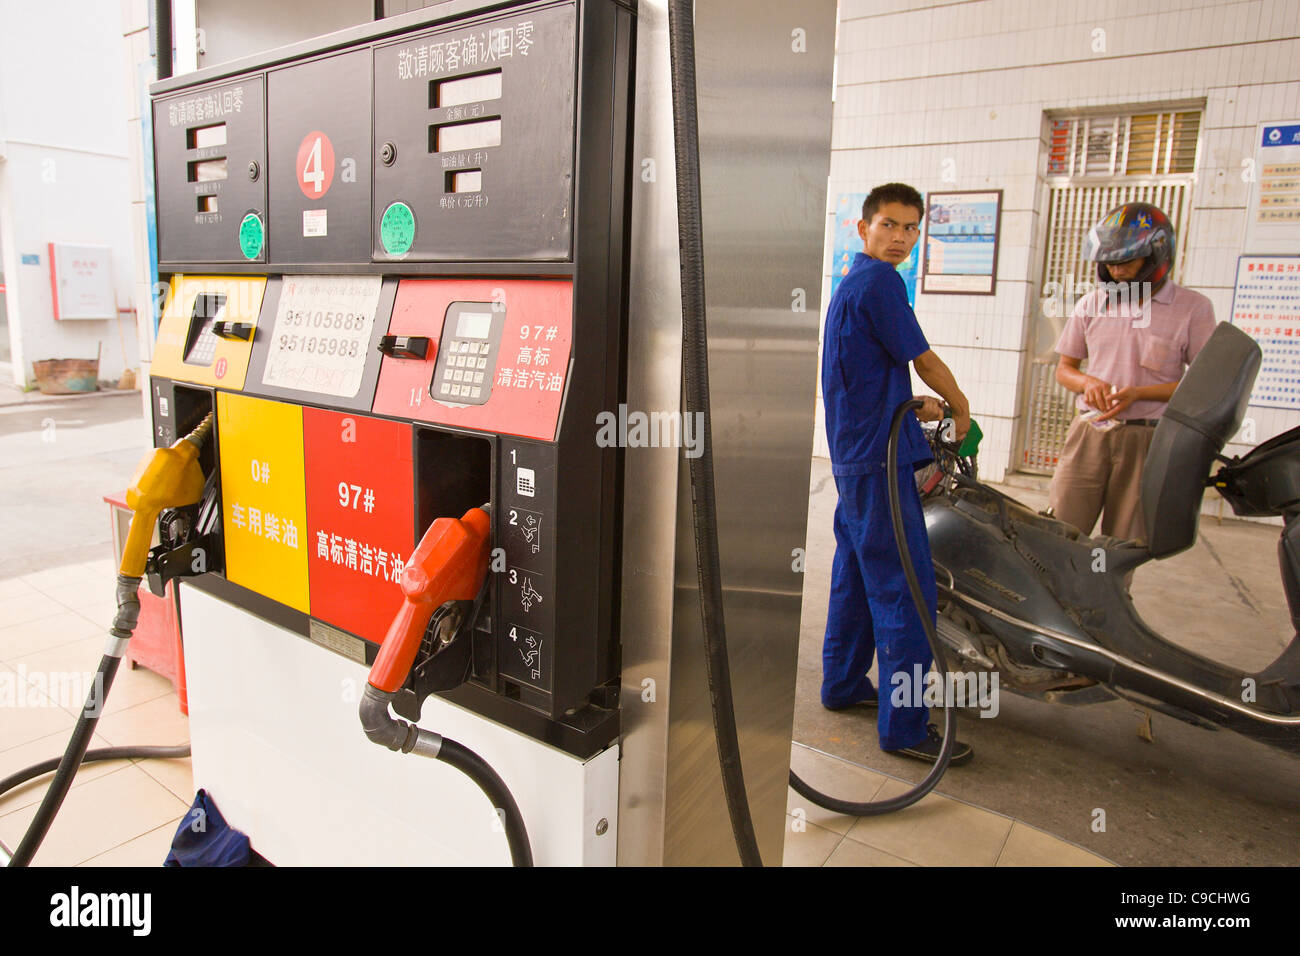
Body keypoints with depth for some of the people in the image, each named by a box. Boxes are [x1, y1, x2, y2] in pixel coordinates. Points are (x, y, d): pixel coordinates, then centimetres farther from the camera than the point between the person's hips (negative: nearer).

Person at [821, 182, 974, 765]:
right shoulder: (880, 282, -12)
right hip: (878, 456, -11)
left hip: (853, 453, 11)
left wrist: (916, 407, 23)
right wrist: (961, 407, 10)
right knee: (905, 587, -7)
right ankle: (903, 725, -1)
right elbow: (923, 360, -6)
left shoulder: (852, 283, 18)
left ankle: (844, 684, 31)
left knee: (857, 573, 18)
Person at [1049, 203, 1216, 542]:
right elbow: (1064, 368, 16)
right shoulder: (1092, 304, 10)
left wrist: (1138, 393, -14)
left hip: (1149, 439, -2)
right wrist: (1088, 382, -7)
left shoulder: (1193, 308, 1)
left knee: (1122, 547, 3)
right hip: (1089, 434, 2)